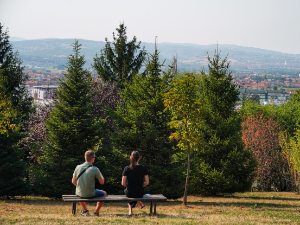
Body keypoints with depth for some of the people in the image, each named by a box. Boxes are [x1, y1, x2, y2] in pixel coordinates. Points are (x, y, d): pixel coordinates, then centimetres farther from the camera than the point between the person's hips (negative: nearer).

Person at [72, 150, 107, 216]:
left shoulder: (78, 167, -6)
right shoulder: (94, 169, -17)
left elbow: (73, 181, 4)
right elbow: (102, 182, -7)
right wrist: (99, 172, 9)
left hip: (79, 194, 3)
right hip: (91, 195, -3)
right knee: (104, 193, 26)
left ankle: (85, 211, 36)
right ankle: (96, 212, 22)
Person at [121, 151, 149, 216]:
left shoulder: (127, 169, -12)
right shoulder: (143, 168, -9)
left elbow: (123, 183, -9)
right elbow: (147, 182, -6)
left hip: (129, 193, -1)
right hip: (140, 193, 1)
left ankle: (130, 210, 29)